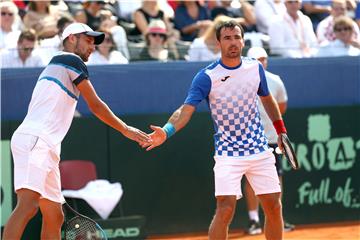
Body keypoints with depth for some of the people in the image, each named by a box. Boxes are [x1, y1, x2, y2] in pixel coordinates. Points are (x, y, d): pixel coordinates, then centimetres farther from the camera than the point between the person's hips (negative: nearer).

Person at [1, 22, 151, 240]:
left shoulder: (55, 65, 29)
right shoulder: (71, 60, 2)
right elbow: (96, 106, 3)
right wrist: (126, 130, 14)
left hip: (46, 148, 10)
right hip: (33, 141, -10)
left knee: (54, 217, 8)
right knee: (28, 205, -24)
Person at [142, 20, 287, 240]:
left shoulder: (255, 68, 3)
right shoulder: (206, 77, -11)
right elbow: (186, 110, -20)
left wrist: (281, 130, 22)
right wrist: (167, 131, -38)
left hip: (260, 150, 4)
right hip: (228, 153, -4)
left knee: (274, 207, 5)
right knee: (225, 210, -17)